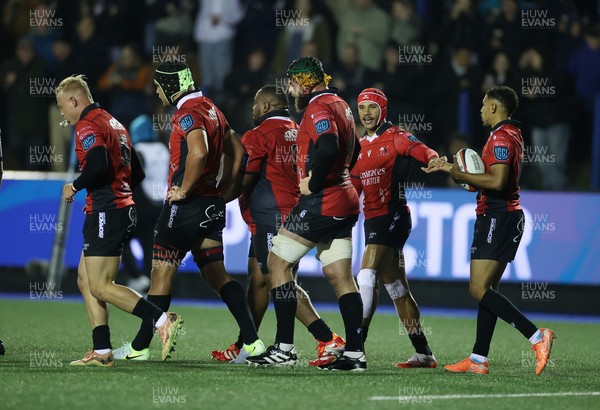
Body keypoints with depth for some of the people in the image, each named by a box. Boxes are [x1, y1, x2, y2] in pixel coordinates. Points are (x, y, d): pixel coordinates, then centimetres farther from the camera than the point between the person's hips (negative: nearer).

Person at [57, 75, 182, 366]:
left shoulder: (87, 126, -10)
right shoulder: (113, 123, 20)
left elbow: (97, 167, -25)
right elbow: (137, 173, 21)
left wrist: (75, 187, -10)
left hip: (105, 212, -10)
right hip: (124, 208, 10)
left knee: (100, 286, -9)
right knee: (85, 280, 12)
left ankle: (163, 321, -17)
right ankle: (102, 352, 8)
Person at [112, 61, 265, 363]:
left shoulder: (188, 113, -14)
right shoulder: (211, 109, 16)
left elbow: (199, 151, -31)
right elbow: (236, 152, 22)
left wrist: (183, 190, -21)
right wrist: (220, 190, 19)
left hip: (187, 204, -9)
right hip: (212, 204, 9)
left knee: (161, 273, 0)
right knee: (216, 274, 8)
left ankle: (140, 347, 7)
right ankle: (252, 341, -2)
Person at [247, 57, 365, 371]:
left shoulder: (319, 108, -13)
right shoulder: (340, 105, 17)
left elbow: (328, 148, -31)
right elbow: (352, 149, 30)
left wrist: (313, 184, -19)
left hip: (321, 203, -9)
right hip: (345, 201, 9)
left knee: (278, 262, -1)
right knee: (341, 276, 8)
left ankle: (284, 347, -5)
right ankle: (354, 353, 3)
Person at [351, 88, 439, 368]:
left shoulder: (395, 137, -4)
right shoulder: (361, 148, 19)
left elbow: (419, 149, -24)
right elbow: (352, 190, 22)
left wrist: (433, 158, -46)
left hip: (392, 216, -9)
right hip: (372, 220, 9)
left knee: (366, 277, -19)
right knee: (396, 288, 10)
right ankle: (423, 354, 15)